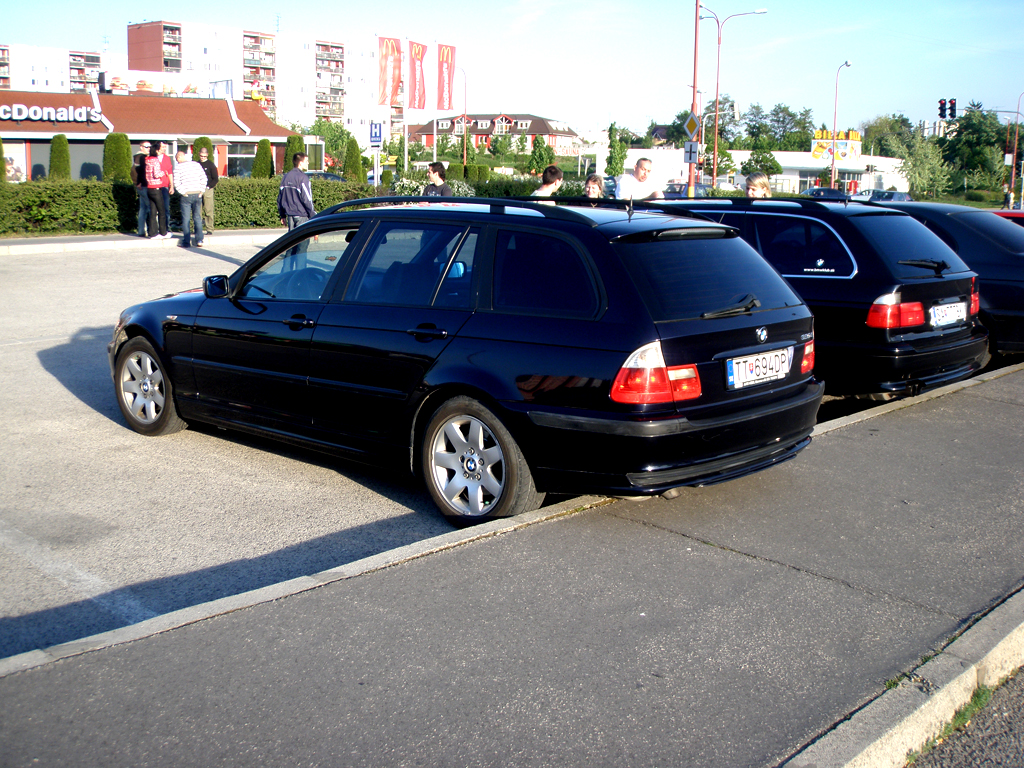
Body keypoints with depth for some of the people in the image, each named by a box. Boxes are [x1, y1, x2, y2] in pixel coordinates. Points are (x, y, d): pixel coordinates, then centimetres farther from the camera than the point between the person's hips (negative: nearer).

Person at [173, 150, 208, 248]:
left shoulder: (178, 167, -3)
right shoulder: (196, 164, 6)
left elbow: (176, 183, -12)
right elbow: (204, 178, 3)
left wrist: (183, 192, -5)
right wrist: (201, 191, 5)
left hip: (186, 195, -3)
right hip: (197, 194, 3)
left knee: (186, 219, 2)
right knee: (197, 218, 11)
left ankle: (186, 242, 1)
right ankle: (199, 241, 8)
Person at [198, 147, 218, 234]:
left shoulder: (211, 165, 2)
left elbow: (215, 179, 0)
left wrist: (208, 187, -11)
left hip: (207, 190, -4)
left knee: (208, 210, -6)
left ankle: (209, 229, -4)